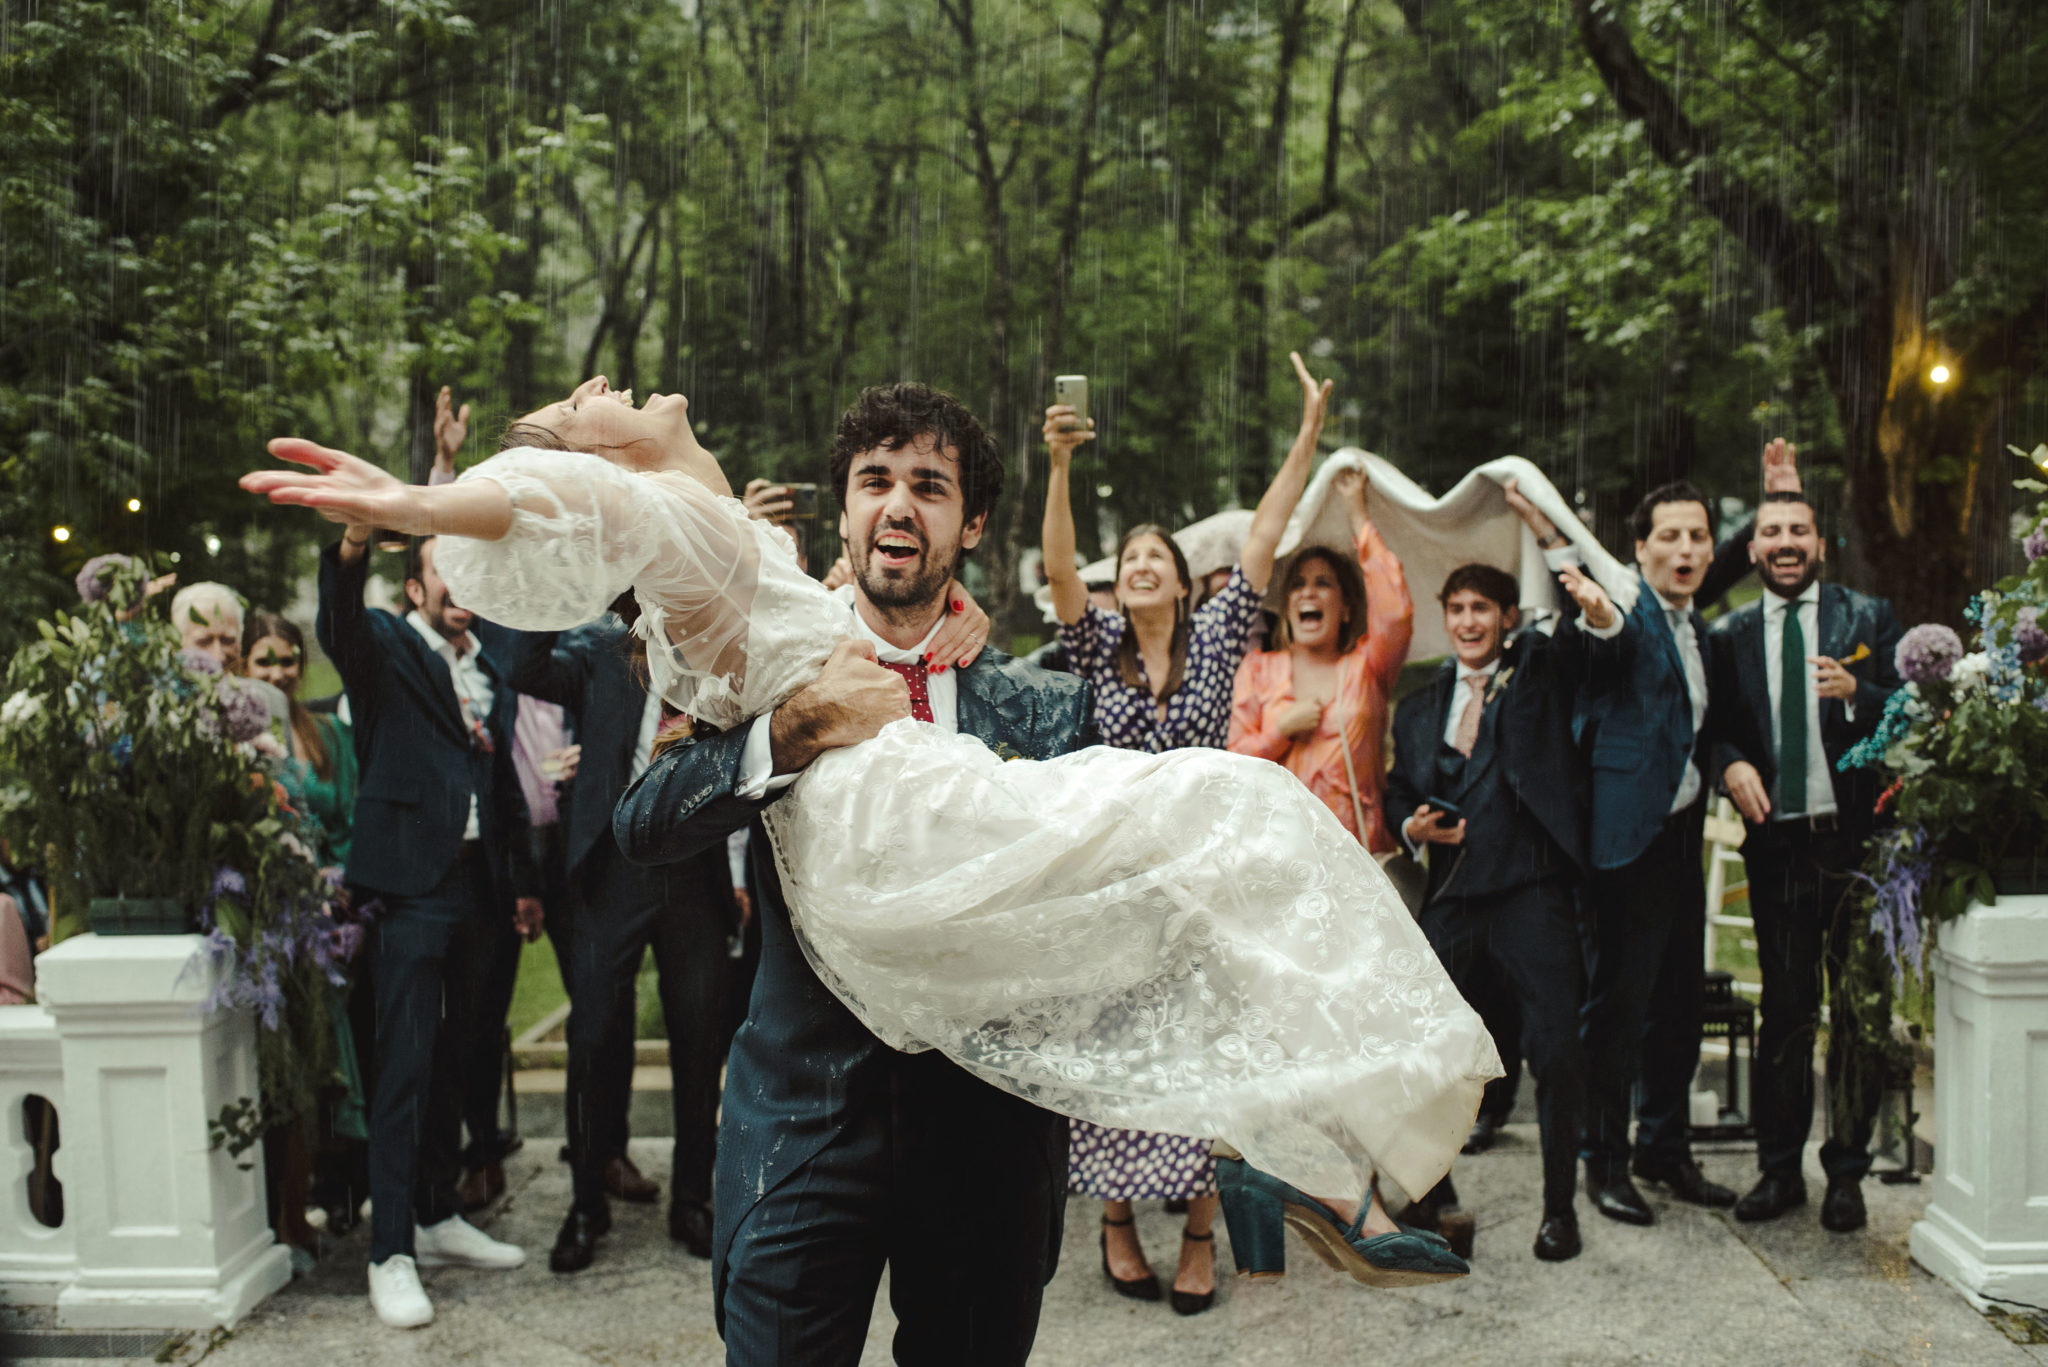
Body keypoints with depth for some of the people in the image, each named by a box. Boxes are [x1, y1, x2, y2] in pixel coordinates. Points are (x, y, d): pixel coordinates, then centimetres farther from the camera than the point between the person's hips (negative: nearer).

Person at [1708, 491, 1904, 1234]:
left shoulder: (1868, 617, 5)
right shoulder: (1730, 634, 10)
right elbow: (1716, 725, 12)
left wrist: (1856, 693, -20)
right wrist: (1731, 763, -9)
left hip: (1857, 840, -1)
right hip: (1776, 841, 1)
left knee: (1857, 1010, 5)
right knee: (1784, 1008, 7)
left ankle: (1846, 1171, 17)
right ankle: (1779, 1167, 17)